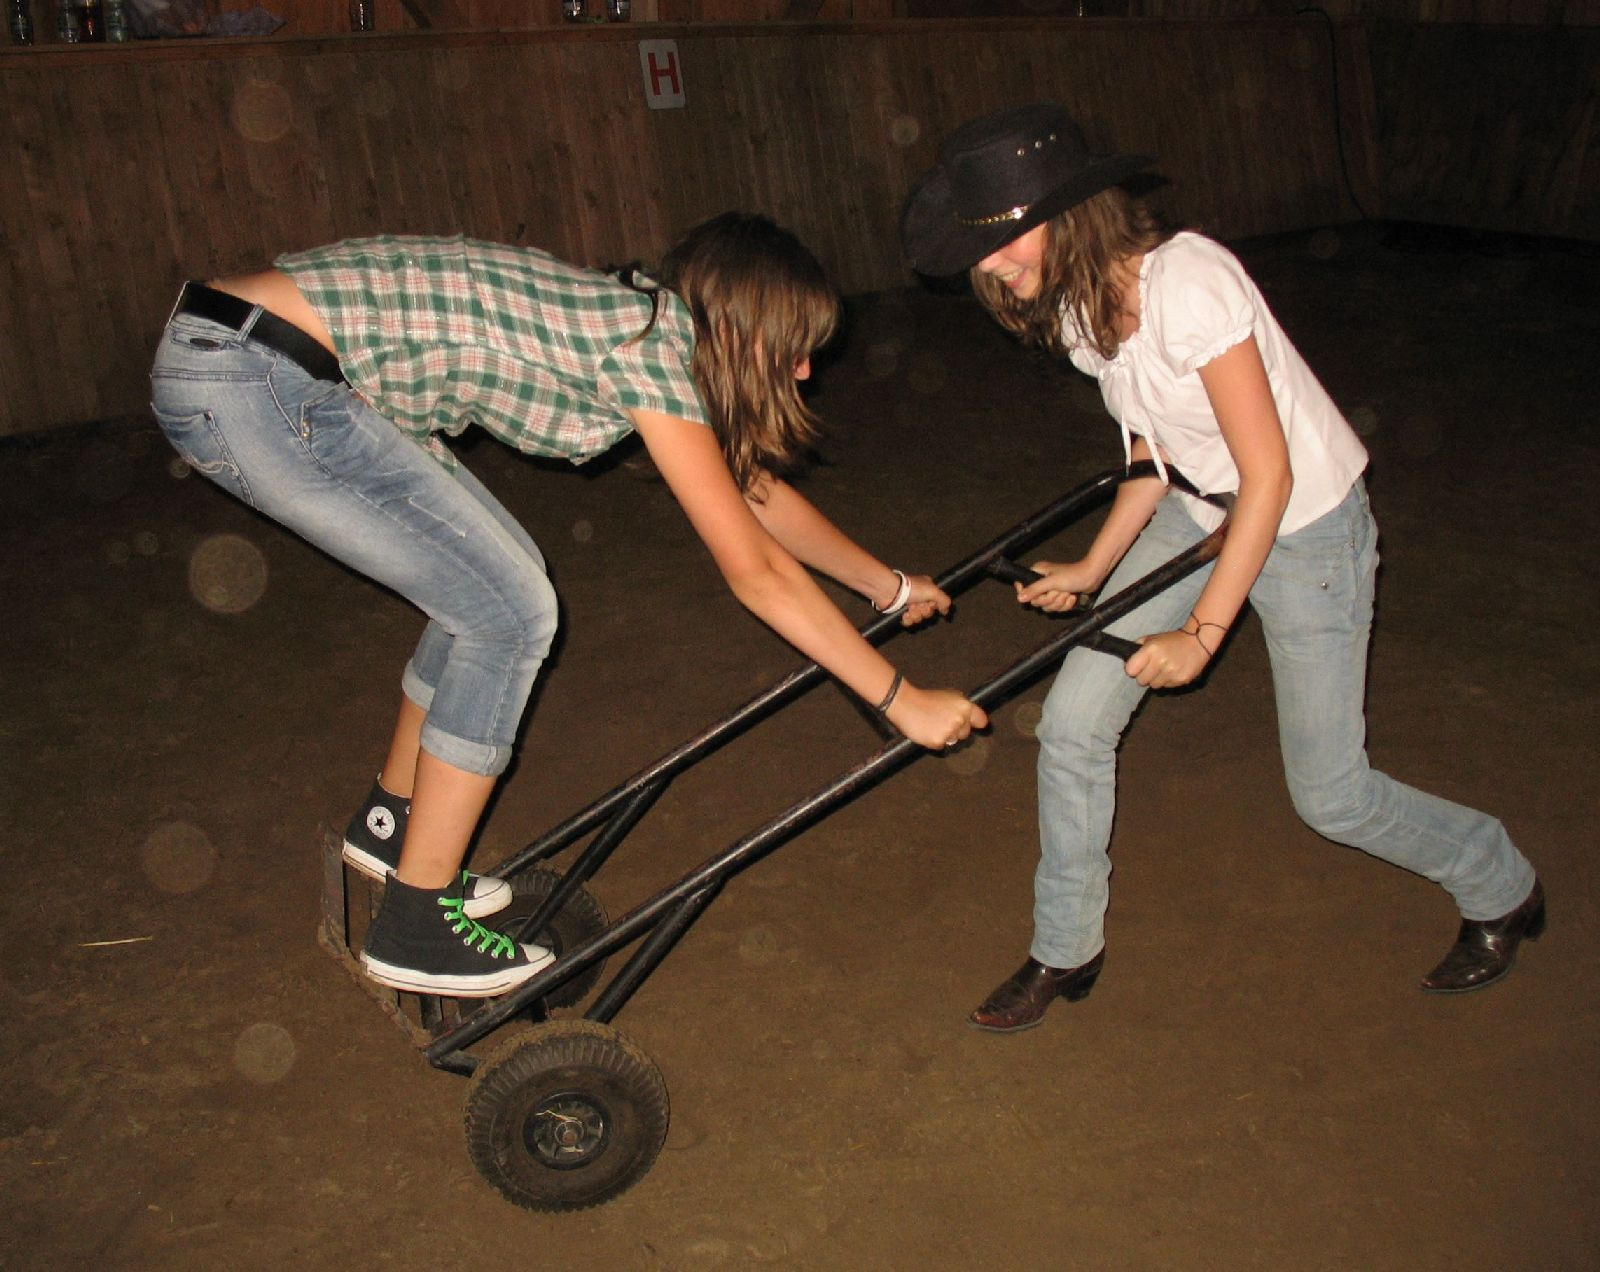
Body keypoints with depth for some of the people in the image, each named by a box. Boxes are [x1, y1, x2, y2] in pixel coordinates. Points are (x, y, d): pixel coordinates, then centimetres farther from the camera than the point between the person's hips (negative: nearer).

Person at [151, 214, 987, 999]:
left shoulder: (644, 321, 13)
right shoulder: (655, 344, -12)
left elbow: (761, 492, 24)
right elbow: (755, 570, -13)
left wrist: (889, 585, 32)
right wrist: (900, 699, -6)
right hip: (254, 380, -9)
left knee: (495, 579, 14)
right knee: (510, 612, -6)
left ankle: (393, 824, 32)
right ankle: (417, 930, 6)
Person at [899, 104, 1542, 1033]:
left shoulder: (1186, 284, -30)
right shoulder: (1078, 304, -5)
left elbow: (1269, 476, -28)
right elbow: (1155, 455, 6)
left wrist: (1203, 631, -25)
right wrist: (1092, 571, -1)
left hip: (1309, 528, -7)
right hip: (1201, 513, 7)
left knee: (1330, 795, 3)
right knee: (1074, 724, 0)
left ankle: (1503, 891, 34)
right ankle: (1066, 953, 20)